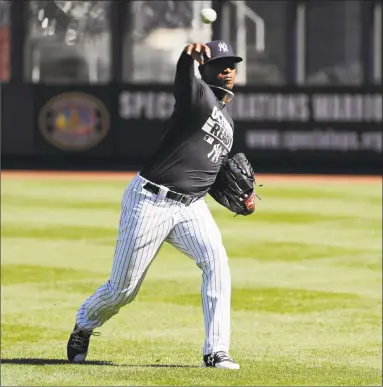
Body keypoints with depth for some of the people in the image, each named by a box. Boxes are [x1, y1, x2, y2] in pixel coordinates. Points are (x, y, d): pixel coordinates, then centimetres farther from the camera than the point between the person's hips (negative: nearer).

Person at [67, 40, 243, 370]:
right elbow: (183, 81, -32)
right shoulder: (198, 95, -7)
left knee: (216, 261, -21)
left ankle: (216, 352, -19)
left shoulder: (227, 123, 17)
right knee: (123, 288, 2)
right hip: (150, 201, -6)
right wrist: (189, 56, -55)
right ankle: (83, 327, 34)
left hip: (191, 207, 6)